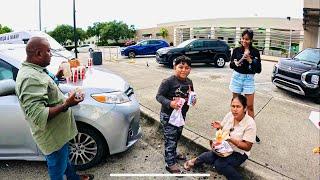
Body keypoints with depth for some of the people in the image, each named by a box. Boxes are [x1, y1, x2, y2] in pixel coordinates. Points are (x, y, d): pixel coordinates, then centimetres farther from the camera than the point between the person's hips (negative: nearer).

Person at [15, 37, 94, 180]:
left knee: (64, 158, 31)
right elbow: (38, 116, -35)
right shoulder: (31, 78, -30)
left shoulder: (34, 71, 3)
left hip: (58, 130, 11)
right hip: (52, 136, -11)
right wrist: (66, 105, -35)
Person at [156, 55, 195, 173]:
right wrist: (170, 103, -33)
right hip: (168, 115, -7)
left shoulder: (189, 82, 0)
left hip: (182, 114, 7)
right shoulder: (168, 82, -22)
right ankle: (170, 163, 14)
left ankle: (173, 153, 46)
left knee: (177, 136, 23)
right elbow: (159, 96, -19)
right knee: (170, 139, 1)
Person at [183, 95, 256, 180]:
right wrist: (219, 127, -14)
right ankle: (196, 161, 9)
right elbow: (222, 130, 10)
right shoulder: (229, 115, -8)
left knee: (219, 164, -29)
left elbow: (247, 147, -18)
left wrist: (231, 139, -30)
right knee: (209, 157, -19)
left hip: (239, 153, -4)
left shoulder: (250, 124, -21)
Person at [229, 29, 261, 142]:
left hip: (249, 79, -1)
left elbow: (258, 69, -5)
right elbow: (231, 65, -4)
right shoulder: (236, 50, 1)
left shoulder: (255, 52, -3)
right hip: (237, 77, 1)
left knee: (250, 106, 0)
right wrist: (239, 61, -24)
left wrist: (250, 60, -19)